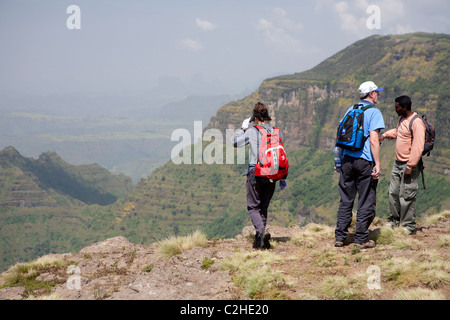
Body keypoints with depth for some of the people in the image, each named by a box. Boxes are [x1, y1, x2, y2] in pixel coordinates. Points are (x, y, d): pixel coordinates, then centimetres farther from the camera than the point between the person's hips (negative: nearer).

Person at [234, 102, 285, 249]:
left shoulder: (251, 132, -6)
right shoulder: (277, 132, 6)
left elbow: (235, 143, 9)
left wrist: (243, 128, 21)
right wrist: (282, 178, 15)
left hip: (256, 174, -4)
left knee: (253, 207, 3)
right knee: (263, 207, 14)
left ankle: (261, 231, -22)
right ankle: (259, 240, 14)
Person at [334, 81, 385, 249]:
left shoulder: (350, 110, 12)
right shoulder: (374, 112, -7)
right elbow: (373, 140, -15)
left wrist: (338, 159, 20)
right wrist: (377, 164, -14)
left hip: (347, 159, 6)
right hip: (365, 161, -6)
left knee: (345, 200, 11)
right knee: (366, 201, 3)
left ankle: (340, 237, 12)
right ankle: (361, 239, 6)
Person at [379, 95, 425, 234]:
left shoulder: (417, 123, -18)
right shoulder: (402, 119, 12)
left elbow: (418, 147, -21)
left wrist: (410, 167, -22)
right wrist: (385, 135, 17)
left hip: (409, 165, -9)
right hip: (398, 163, 9)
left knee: (406, 196, -5)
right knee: (393, 192, 14)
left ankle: (408, 226, 7)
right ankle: (394, 220, 28)